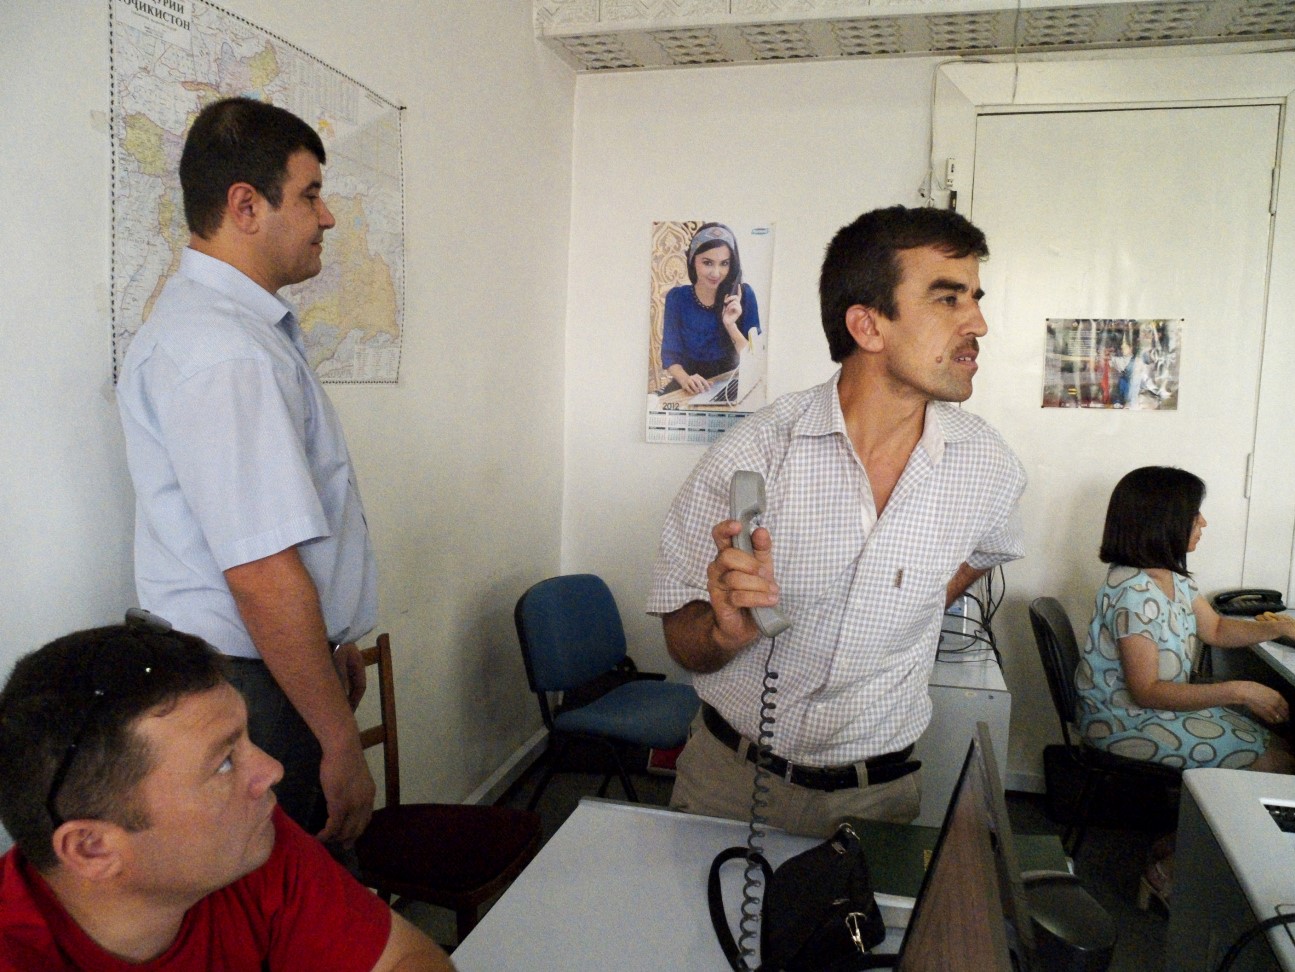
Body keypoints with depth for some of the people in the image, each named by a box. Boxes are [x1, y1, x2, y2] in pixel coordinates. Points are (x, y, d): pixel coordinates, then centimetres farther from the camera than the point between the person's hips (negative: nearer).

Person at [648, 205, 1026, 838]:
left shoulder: (989, 466, -10)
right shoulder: (751, 455, -21)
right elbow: (681, 639, -12)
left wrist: (904, 621, 4)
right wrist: (729, 630, -32)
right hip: (731, 779, -1)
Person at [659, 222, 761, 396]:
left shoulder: (743, 295, -6)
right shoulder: (677, 297, -3)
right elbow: (670, 355, -6)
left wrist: (731, 325, -23)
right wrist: (684, 379, -27)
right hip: (691, 388, 0)